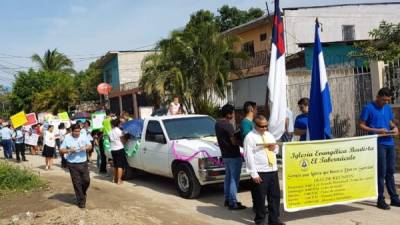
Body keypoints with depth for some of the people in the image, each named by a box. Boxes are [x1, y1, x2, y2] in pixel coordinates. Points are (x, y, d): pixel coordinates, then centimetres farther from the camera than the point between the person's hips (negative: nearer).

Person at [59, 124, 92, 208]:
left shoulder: (84, 137, 3)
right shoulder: (67, 138, -5)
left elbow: (90, 146, 11)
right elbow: (61, 150, -3)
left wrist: (85, 148, -11)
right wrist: (69, 150, -21)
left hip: (83, 162, 3)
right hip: (73, 164, -3)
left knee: (86, 180, 4)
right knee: (77, 183, 1)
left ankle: (82, 193, 34)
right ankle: (81, 201, 12)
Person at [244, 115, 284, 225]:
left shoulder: (269, 135, 14)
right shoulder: (250, 137, -8)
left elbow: (277, 150, 24)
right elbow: (249, 156, -12)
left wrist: (274, 147, -2)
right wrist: (254, 174, -17)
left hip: (273, 170, 7)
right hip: (260, 172, -7)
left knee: (275, 195, 10)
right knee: (260, 197, 1)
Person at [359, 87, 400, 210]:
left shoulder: (388, 108, 13)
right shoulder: (368, 108, -6)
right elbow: (361, 125, -6)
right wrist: (377, 131, -17)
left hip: (390, 143, 6)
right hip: (378, 143, -6)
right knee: (381, 172, -4)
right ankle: (380, 200, 5)